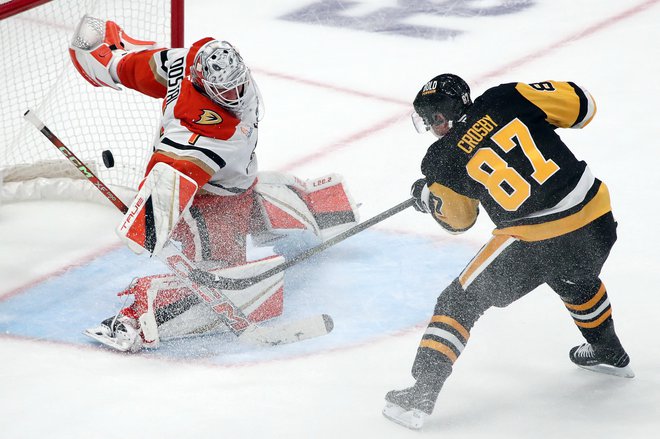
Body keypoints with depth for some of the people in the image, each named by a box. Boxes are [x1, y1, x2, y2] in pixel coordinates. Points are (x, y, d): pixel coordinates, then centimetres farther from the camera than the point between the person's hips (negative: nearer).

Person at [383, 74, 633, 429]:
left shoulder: (444, 160, 0)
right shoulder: (504, 100, 2)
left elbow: (458, 219, 16)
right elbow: (580, 104, 4)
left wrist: (426, 195, 35)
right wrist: (537, 119, 22)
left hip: (534, 245, -5)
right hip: (598, 223, 5)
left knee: (460, 302, 10)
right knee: (576, 279, 39)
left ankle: (421, 394, 2)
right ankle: (610, 355, 57)